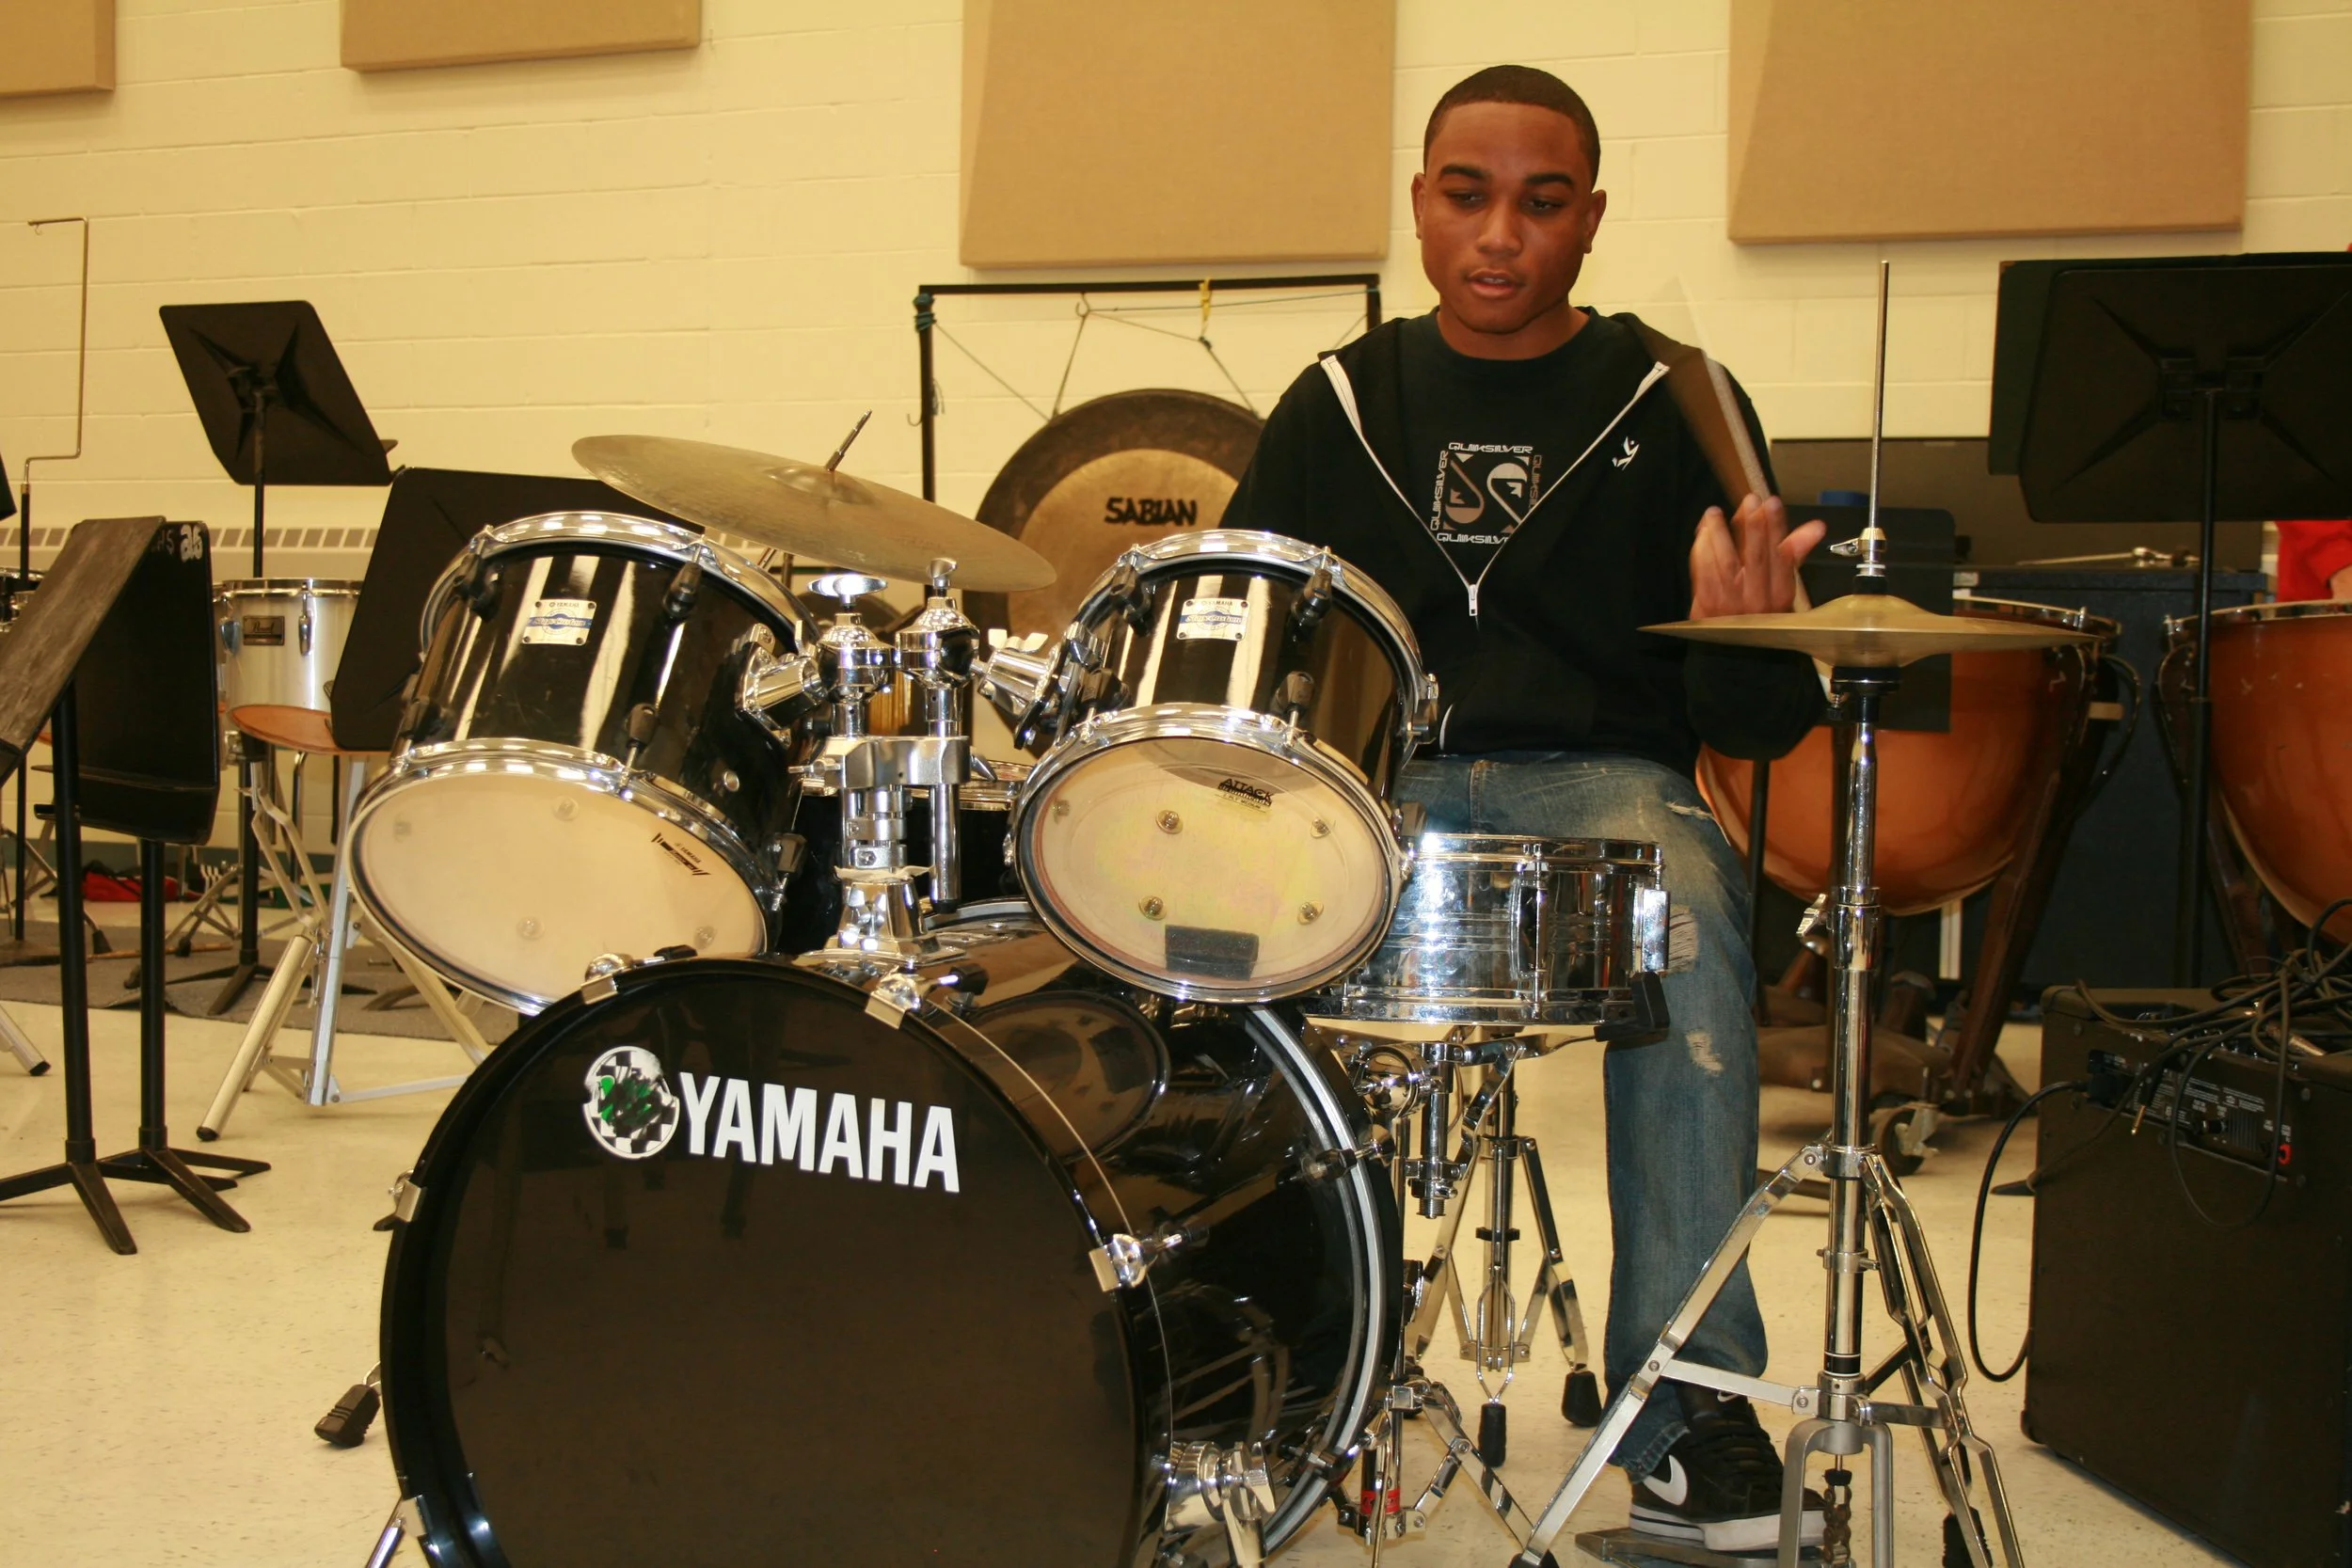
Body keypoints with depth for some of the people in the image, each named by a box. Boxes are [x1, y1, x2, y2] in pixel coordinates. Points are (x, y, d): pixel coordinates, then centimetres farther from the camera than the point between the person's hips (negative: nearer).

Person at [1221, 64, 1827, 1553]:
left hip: (1601, 783, -2)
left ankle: (1691, 1400, -26)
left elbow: (1754, 722, 2)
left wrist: (1745, 630, -22)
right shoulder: (1338, 406, 14)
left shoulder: (1670, 405, 6)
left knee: (1686, 911, -36)